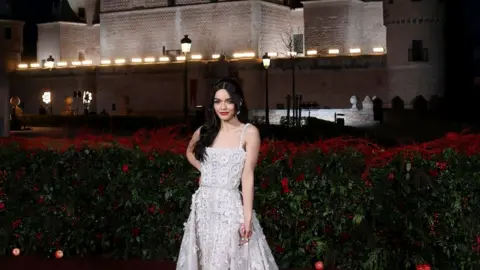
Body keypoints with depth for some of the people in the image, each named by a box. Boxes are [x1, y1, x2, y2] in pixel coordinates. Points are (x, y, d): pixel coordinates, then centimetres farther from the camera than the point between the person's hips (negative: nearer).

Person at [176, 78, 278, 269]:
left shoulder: (249, 132, -5)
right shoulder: (204, 131, 7)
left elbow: (247, 175, -10)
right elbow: (189, 152, 29)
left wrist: (247, 217, -15)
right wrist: (203, 170, 11)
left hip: (229, 205, -4)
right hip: (203, 206, 4)